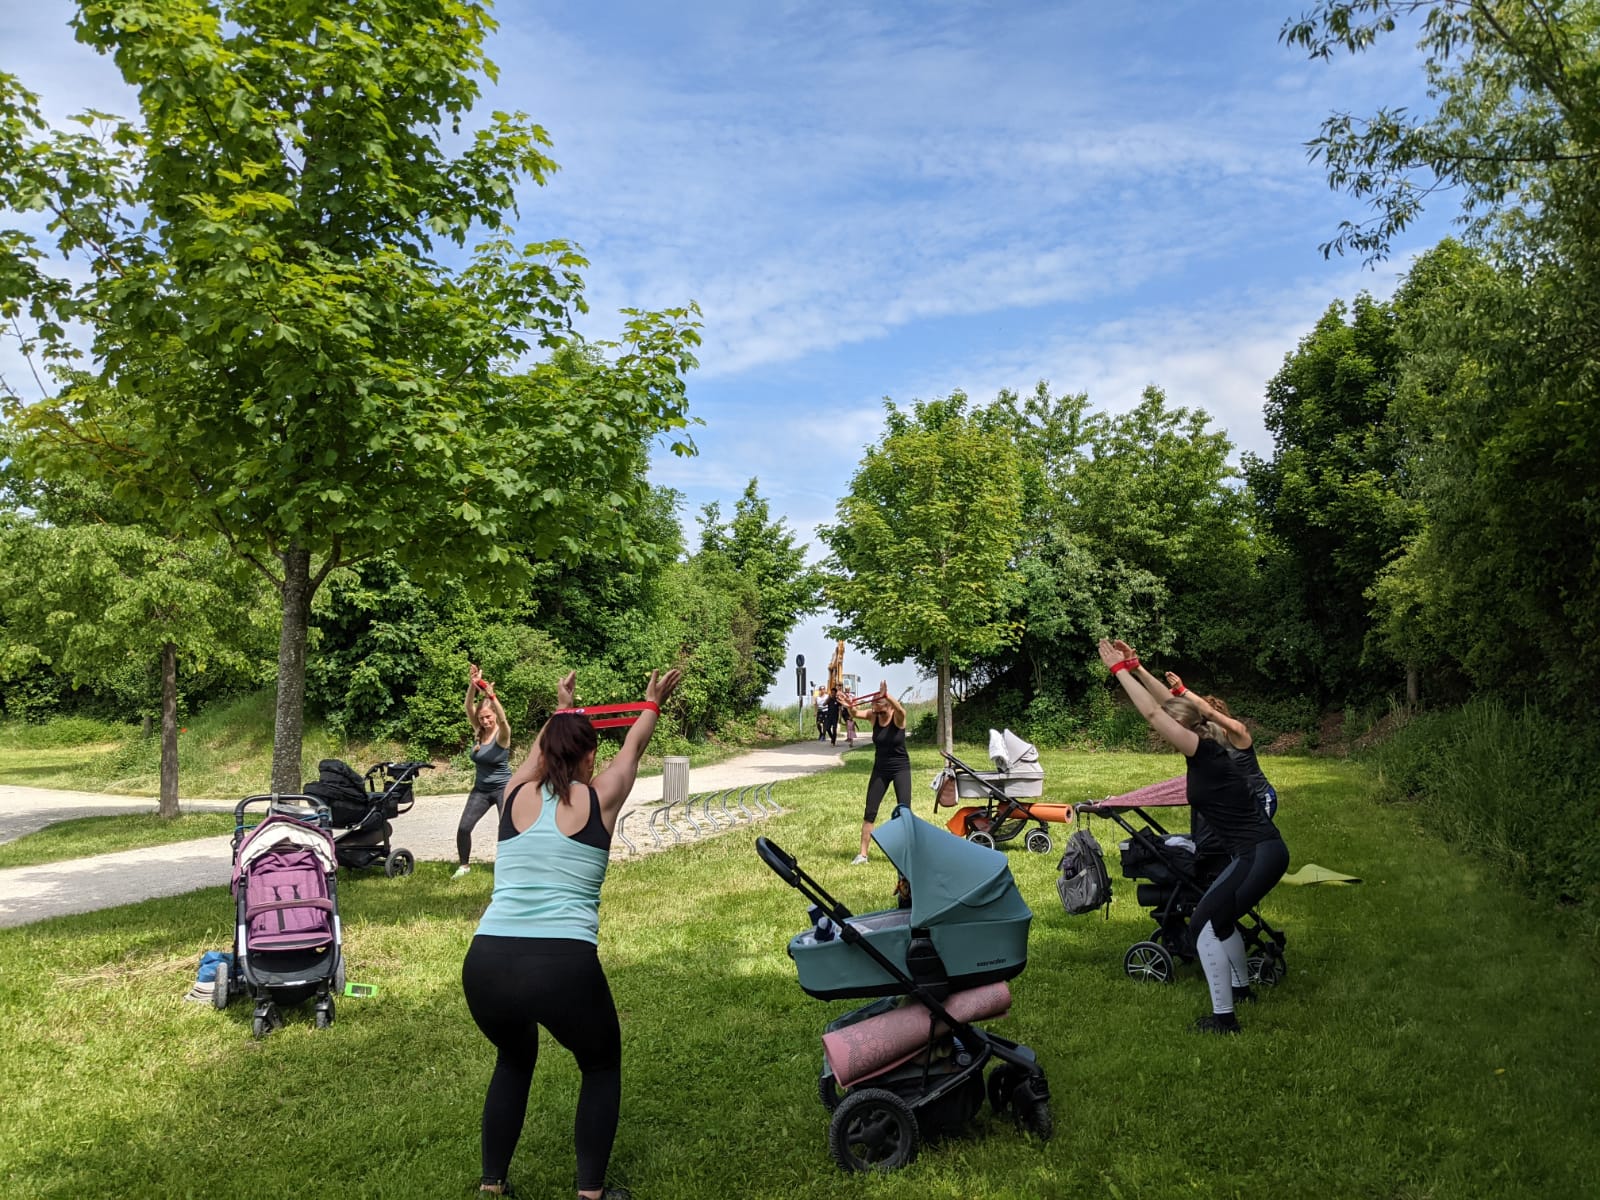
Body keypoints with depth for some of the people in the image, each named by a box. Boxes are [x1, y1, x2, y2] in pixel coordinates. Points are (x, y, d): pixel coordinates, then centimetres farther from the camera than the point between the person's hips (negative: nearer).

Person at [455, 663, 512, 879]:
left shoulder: (502, 734, -15)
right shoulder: (478, 731, -3)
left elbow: (503, 719, -38)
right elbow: (469, 708, -19)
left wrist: (491, 695, -53)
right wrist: (473, 685, -37)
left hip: (503, 788, -4)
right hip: (480, 789, 4)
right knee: (464, 827, -4)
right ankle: (464, 865, 18)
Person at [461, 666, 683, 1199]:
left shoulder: (515, 793, 13)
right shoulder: (599, 798, 6)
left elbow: (541, 748, 35)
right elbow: (633, 747, 26)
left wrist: (562, 707, 54)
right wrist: (652, 703, 45)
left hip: (486, 964, 4)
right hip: (564, 966, -3)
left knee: (514, 1060, 33)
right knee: (602, 1066, 25)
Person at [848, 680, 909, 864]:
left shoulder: (898, 717, -16)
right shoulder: (873, 715, -6)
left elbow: (900, 710, -40)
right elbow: (856, 714, -24)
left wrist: (886, 696, -58)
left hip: (901, 768, -3)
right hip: (880, 770, 3)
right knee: (870, 812, 3)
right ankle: (862, 854, 10)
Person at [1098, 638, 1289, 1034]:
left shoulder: (1204, 752, -18)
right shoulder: (1208, 747, 7)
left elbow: (1153, 713, -22)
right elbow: (1172, 704, 16)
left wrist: (1119, 670, -17)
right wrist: (1135, 668, 12)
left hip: (1259, 855, -10)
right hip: (1262, 850, 10)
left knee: (1204, 924, -4)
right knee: (1220, 916, 25)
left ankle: (1223, 1017, 1)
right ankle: (1240, 987, 42)